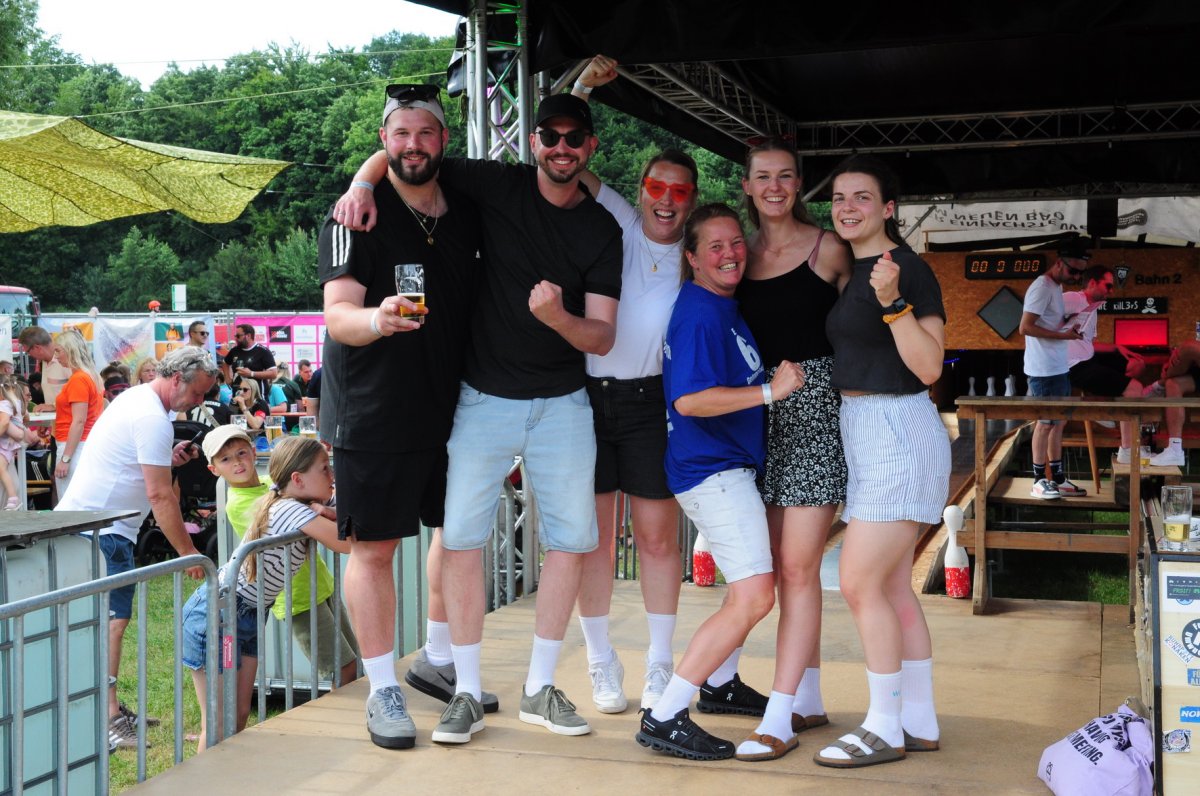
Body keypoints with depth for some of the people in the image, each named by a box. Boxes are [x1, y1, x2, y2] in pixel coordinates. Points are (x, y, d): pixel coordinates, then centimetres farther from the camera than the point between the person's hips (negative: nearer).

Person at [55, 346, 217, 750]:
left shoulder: (136, 398, 14)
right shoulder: (153, 419, -18)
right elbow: (159, 495, -20)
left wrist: (168, 458, 6)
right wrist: (187, 551, -16)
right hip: (102, 530, -11)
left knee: (106, 618, 13)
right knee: (112, 619, -12)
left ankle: (108, 709, 19)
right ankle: (107, 722, -12)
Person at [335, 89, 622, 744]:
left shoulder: (602, 231, 2)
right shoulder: (498, 185, -1)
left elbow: (602, 338, -4)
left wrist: (557, 317, -26)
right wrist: (361, 184, -16)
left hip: (561, 403, 2)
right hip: (483, 399, -1)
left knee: (571, 538, 1)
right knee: (460, 535, -7)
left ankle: (540, 688, 15)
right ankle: (466, 692, 4)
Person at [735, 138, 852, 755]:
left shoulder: (827, 248, -3)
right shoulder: (743, 253, 11)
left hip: (815, 404, -5)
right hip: (761, 411, 6)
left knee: (798, 566, -7)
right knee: (784, 563, 9)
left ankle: (779, 715, -5)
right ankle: (810, 699, 21)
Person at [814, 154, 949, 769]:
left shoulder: (909, 270, -13)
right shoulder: (850, 270, 13)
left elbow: (929, 367, -19)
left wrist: (892, 301, -29)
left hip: (898, 433, -9)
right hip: (865, 434, 9)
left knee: (860, 583, -8)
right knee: (893, 585, 11)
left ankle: (885, 729, 3)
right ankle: (920, 723, 20)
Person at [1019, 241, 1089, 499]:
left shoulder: (1057, 286, 14)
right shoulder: (1041, 288, -15)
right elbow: (1025, 327, -20)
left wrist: (1069, 322, 4)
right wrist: (1063, 335, -19)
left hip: (1059, 368, 9)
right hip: (1044, 370, -9)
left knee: (1059, 422, 12)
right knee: (1046, 423, -2)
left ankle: (1058, 478, 19)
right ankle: (1039, 481, 6)